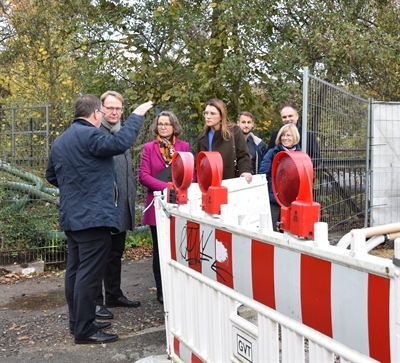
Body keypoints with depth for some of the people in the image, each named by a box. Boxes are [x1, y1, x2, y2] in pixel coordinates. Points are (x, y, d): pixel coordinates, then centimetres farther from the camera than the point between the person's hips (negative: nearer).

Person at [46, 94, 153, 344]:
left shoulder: (60, 140, 16)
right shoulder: (89, 134, -13)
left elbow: (52, 175, 24)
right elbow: (120, 143, -27)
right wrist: (137, 115, -16)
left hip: (72, 215, 10)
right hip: (94, 216, -10)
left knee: (76, 270, 14)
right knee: (89, 273, -6)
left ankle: (77, 321, 24)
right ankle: (85, 330, -1)